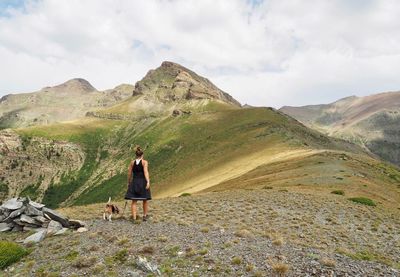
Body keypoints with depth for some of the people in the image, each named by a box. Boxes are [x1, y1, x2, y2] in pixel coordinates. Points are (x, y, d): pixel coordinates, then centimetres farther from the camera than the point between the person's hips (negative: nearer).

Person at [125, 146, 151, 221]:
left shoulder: (132, 162, 5)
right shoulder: (145, 162, -5)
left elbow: (129, 174, 7)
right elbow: (146, 172, -18)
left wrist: (129, 183, 19)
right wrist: (148, 182, -26)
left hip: (134, 182, 2)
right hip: (143, 182, -2)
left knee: (134, 201, 3)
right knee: (145, 200, 15)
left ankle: (134, 218, -6)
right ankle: (145, 216, 26)